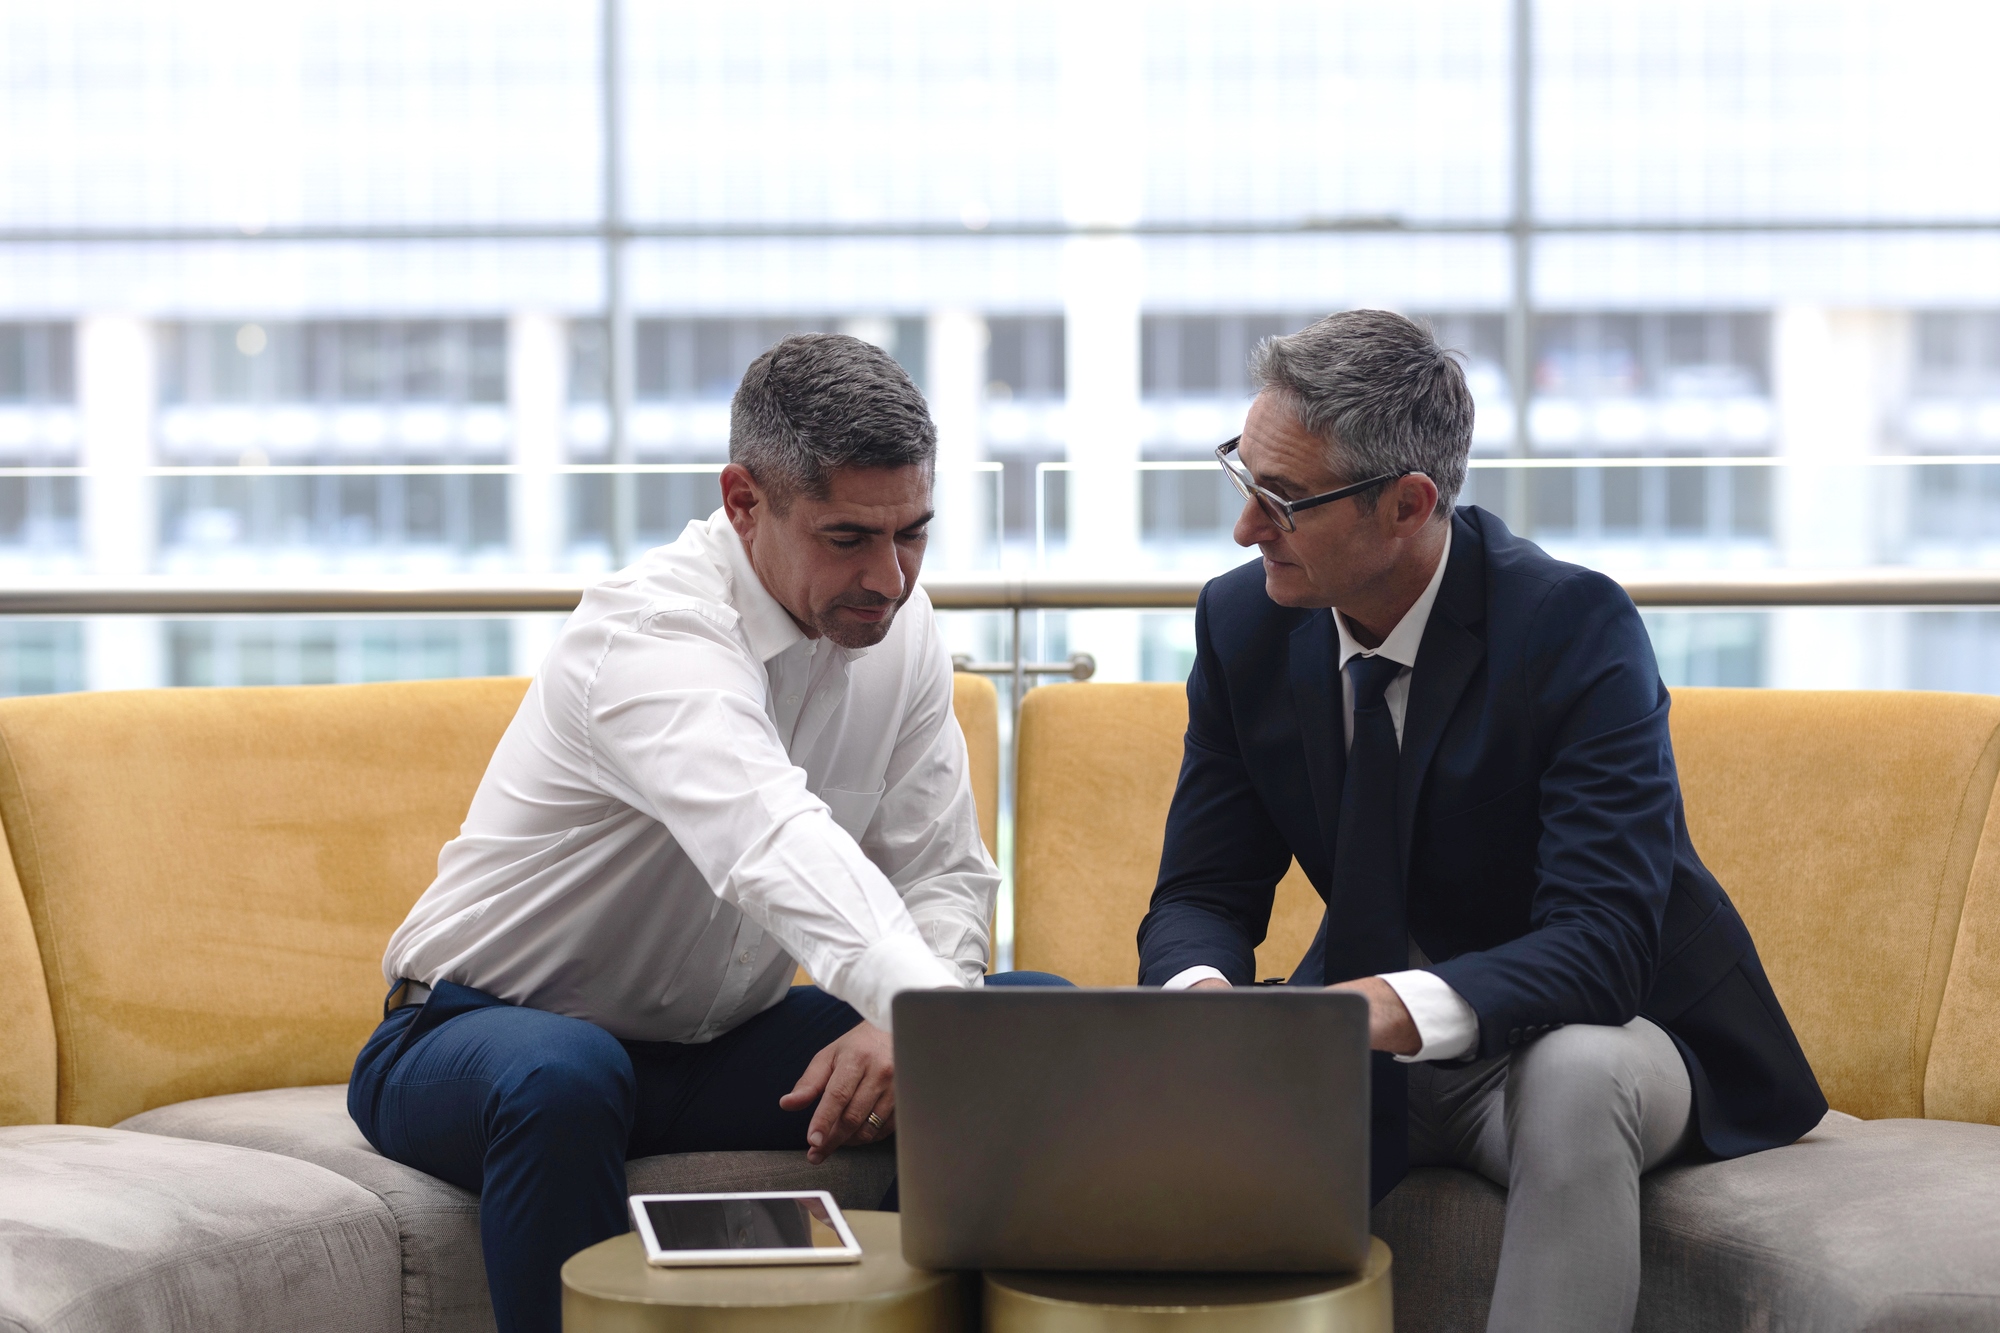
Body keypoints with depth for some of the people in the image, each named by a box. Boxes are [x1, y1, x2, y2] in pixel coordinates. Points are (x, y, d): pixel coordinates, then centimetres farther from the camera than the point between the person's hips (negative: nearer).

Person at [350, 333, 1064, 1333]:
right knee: (564, 1074, -42)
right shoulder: (651, 633, -28)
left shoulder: (897, 628, -3)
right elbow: (770, 839, -46)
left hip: (714, 1043, 7)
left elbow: (941, 871, -3)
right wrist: (918, 1009, -63)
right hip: (476, 1033, -6)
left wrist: (898, 1028, -26)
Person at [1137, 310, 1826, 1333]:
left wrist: (1406, 1008, -48)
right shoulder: (1244, 623, -6)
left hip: (1592, 1033, -4)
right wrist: (1201, 988, -28)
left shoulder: (1574, 627, -22)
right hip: (1376, 1045, 4)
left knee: (1572, 1078, -38)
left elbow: (1602, 941, -30)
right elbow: (1203, 893, -2)